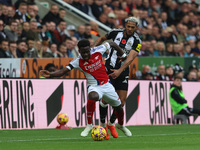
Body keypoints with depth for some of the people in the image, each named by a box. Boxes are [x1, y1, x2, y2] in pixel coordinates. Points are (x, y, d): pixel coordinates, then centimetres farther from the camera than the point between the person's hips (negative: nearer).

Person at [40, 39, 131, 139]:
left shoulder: (98, 51, -11)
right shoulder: (78, 62, -15)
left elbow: (112, 44, 4)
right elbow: (63, 71, -21)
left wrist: (122, 54, 15)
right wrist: (50, 74, -37)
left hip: (106, 85, 4)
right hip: (94, 86, -4)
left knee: (118, 107, 14)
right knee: (92, 96, -40)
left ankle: (121, 125, 49)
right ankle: (89, 125, -26)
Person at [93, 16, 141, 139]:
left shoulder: (137, 41, -8)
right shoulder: (116, 32, -2)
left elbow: (130, 58, -20)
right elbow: (102, 39, 18)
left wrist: (119, 71, -31)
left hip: (123, 72, 1)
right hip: (109, 69, -1)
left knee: (122, 100, -1)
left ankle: (111, 123, 22)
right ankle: (102, 125, 3)